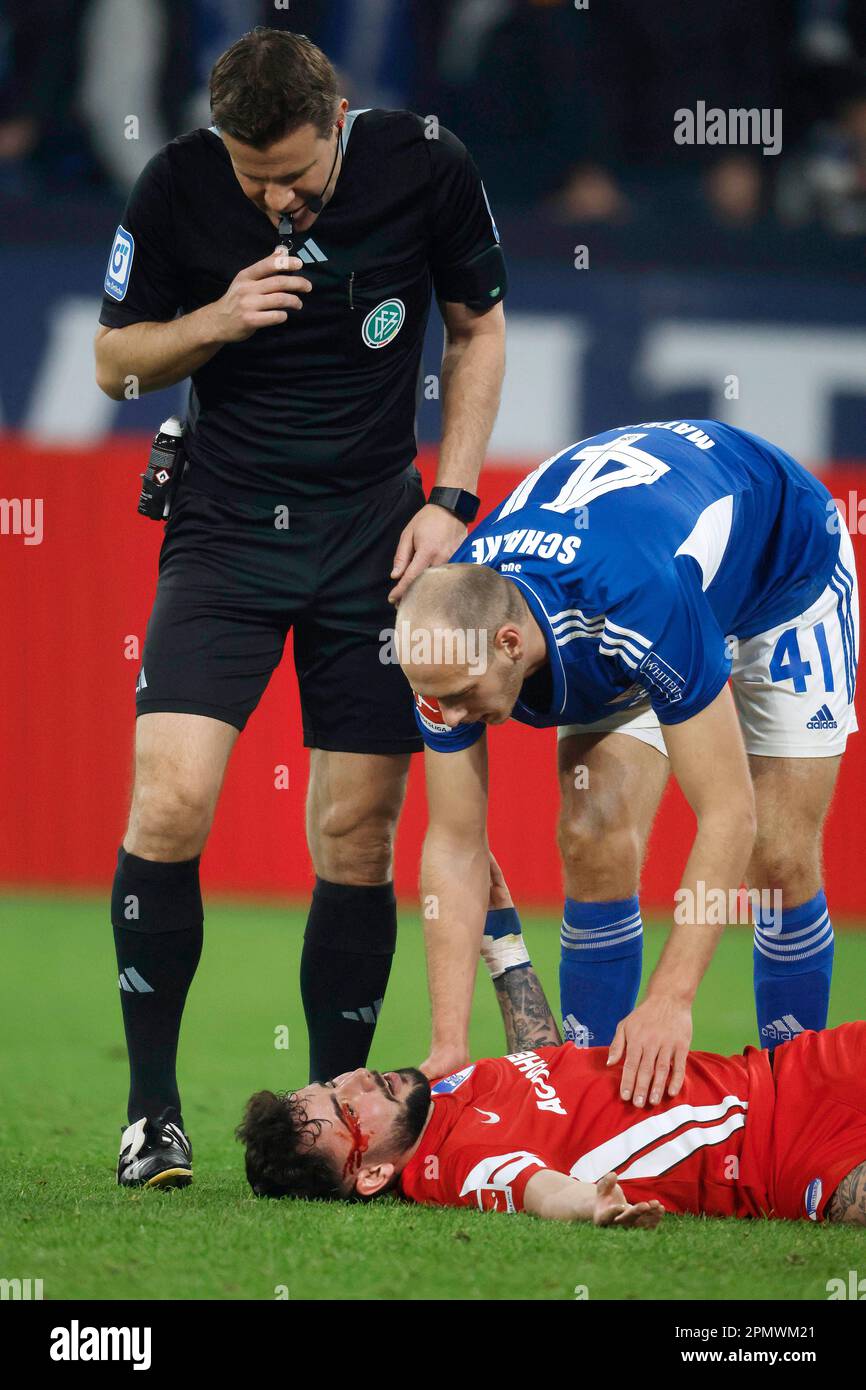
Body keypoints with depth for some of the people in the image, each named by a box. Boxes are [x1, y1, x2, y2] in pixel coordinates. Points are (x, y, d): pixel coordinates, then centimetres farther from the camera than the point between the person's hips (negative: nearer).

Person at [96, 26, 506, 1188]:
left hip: (372, 529, 1)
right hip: (225, 525, 0)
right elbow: (117, 360, 4)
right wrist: (216, 322, -16)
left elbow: (479, 329, 8)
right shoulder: (177, 189, -9)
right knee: (169, 800, -15)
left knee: (356, 839, -1)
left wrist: (451, 501, 0)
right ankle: (153, 1105, -3)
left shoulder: (426, 169, -8)